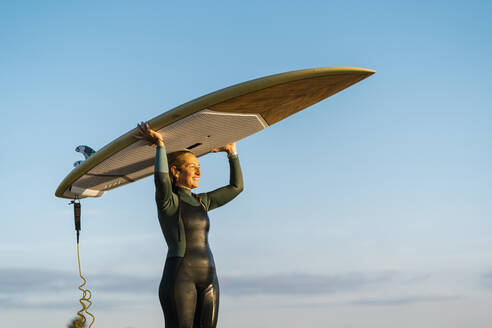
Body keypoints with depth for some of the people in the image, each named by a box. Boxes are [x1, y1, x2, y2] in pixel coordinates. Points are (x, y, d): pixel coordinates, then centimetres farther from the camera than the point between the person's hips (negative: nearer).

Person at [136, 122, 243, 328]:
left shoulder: (200, 202, 20)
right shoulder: (166, 200, -2)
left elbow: (236, 186, 27)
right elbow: (161, 179, -26)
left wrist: (232, 152, 23)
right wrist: (160, 144, -14)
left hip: (207, 280, 7)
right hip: (178, 278, -7)